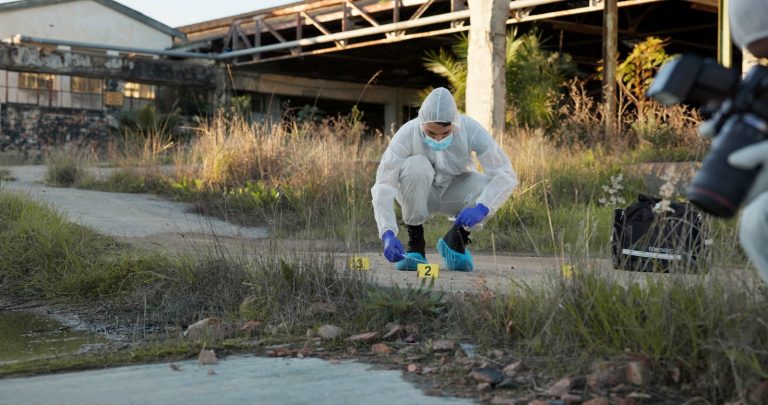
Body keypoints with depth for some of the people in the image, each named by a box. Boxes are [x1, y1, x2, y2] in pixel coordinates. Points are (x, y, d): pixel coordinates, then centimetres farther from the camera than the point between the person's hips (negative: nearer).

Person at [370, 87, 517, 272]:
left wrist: (481, 208, -46)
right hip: (420, 196, -1)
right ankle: (414, 243, -14)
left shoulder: (471, 130, -27)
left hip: (455, 194, 1)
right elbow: (383, 187, -33)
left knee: (491, 188, -30)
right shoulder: (407, 134, -29)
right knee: (416, 166, -34)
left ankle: (455, 241, -1)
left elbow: (506, 175, -29)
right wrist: (388, 234, -47)